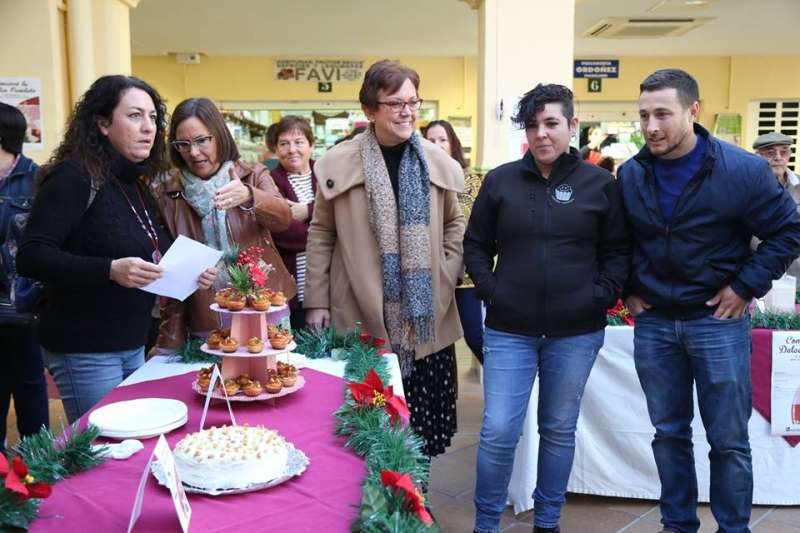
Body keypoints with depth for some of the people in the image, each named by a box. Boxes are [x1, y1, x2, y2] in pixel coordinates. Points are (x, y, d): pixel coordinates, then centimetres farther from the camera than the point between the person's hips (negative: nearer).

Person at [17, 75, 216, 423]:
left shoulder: (135, 184, 11)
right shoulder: (74, 177, -14)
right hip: (85, 350, -8)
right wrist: (111, 270, -32)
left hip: (132, 344, 8)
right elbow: (31, 257, -21)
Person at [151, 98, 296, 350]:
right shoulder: (166, 190, 0)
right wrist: (170, 340, -1)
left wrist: (248, 196, -39)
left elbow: (283, 218, -18)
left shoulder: (253, 175, 1)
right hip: (205, 324, 0)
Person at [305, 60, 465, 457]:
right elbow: (321, 234, 3)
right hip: (361, 317, -2)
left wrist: (447, 276, 5)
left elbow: (454, 223, 17)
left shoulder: (437, 162, 6)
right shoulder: (338, 163, -2)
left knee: (424, 424, 7)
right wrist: (316, 302, 1)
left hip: (425, 317, 3)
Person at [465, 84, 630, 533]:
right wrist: (490, 290, -3)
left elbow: (618, 251, 6)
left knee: (560, 431, 13)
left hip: (577, 332, 1)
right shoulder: (500, 181, 2)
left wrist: (602, 297, -6)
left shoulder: (600, 184, 0)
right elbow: (476, 245, 8)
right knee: (499, 432, 0)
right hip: (509, 329, 0)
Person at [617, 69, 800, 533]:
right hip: (653, 322, 3)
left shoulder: (742, 169, -12)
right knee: (669, 433, 14)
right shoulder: (630, 175, -1)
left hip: (718, 319, -3)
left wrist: (747, 286, -9)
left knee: (729, 440, 6)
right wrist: (629, 289, 6)